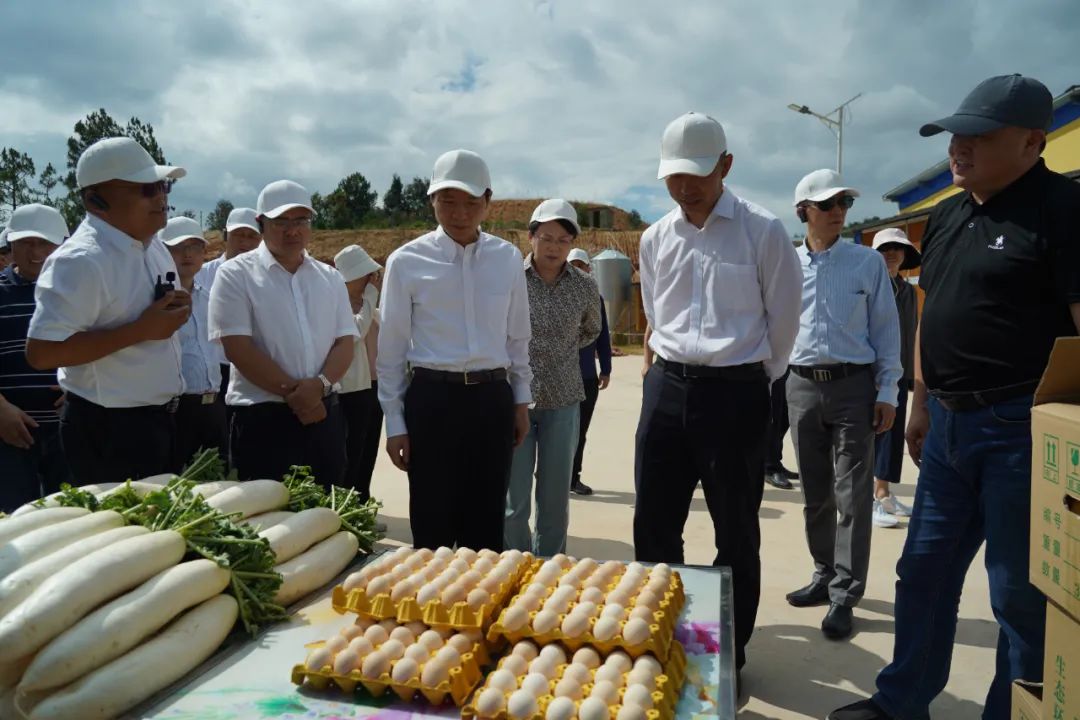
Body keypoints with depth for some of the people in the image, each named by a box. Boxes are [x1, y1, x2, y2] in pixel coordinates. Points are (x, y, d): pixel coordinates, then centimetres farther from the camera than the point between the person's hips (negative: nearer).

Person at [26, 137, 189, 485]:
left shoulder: (153, 246, 6)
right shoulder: (81, 260, -21)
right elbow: (41, 353, -26)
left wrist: (174, 311, -3)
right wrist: (140, 330, -26)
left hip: (157, 419, 9)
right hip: (108, 429, -9)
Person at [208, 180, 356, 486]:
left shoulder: (330, 277, 11)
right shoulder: (236, 274, -2)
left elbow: (345, 343, 5)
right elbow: (238, 349, -11)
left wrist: (320, 385, -14)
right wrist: (294, 393, -13)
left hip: (324, 414, 4)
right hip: (262, 418, -4)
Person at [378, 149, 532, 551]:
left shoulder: (508, 258, 4)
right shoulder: (407, 261, -4)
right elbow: (392, 349, 0)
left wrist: (521, 401, 12)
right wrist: (394, 423, -1)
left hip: (492, 398, 3)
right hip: (433, 399, -2)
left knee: (487, 524, 12)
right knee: (432, 525, 6)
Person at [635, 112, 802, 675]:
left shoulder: (763, 232, -7)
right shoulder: (655, 239, 7)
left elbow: (783, 320, 0)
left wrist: (751, 380, 8)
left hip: (735, 394, -4)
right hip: (666, 387, 5)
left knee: (735, 534, 7)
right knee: (653, 526, 10)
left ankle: (730, 655, 25)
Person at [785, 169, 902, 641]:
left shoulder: (868, 262, 2)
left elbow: (886, 329, 3)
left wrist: (887, 391, -3)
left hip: (853, 385, -2)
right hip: (802, 386, 3)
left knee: (852, 495, -1)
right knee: (815, 492, 12)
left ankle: (844, 595, 8)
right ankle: (825, 575, 28)